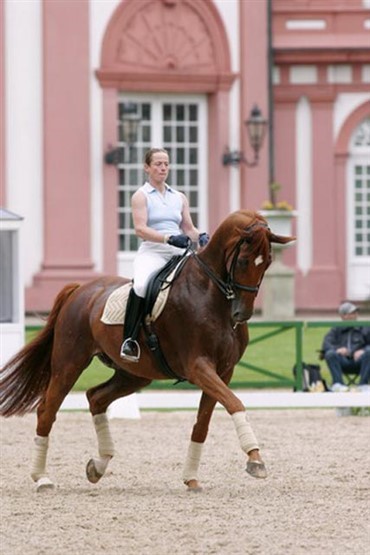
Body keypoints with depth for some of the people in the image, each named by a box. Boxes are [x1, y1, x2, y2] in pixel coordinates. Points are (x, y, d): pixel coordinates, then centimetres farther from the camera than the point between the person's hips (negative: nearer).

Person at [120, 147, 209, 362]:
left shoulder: (179, 198, 21)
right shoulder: (141, 196, 5)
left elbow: (189, 228, 18)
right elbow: (140, 229, -8)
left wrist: (200, 237, -6)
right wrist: (169, 238, -23)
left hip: (179, 253, 6)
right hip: (152, 252, -6)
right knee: (142, 284, -37)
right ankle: (130, 339, -30)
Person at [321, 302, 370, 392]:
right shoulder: (336, 330, 17)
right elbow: (326, 344, 2)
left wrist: (363, 351, -19)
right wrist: (337, 349, -21)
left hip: (359, 361, 0)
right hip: (343, 362, 0)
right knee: (330, 354, -29)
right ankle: (337, 383, -38)